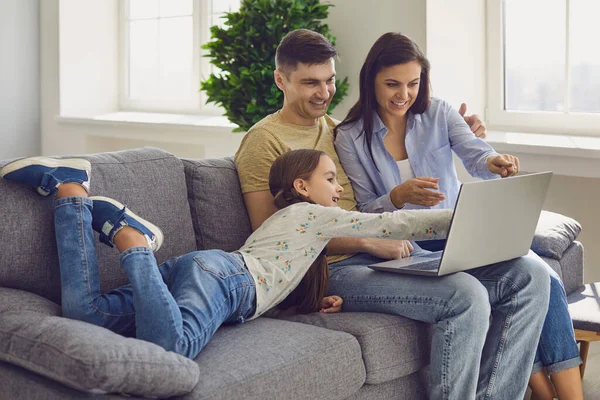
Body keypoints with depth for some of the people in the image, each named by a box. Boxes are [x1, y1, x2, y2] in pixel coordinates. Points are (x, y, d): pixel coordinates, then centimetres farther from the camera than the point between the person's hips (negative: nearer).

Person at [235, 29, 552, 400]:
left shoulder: (338, 129, 23)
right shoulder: (264, 141, -1)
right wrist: (368, 242, -17)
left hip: (388, 255, 8)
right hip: (334, 269, -8)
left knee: (530, 274, -8)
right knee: (466, 295, -31)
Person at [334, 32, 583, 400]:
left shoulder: (439, 113, 5)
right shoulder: (350, 138, -1)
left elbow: (475, 155, -11)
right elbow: (363, 212, -3)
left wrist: (495, 162, -36)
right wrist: (398, 196, -25)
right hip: (408, 247, -3)